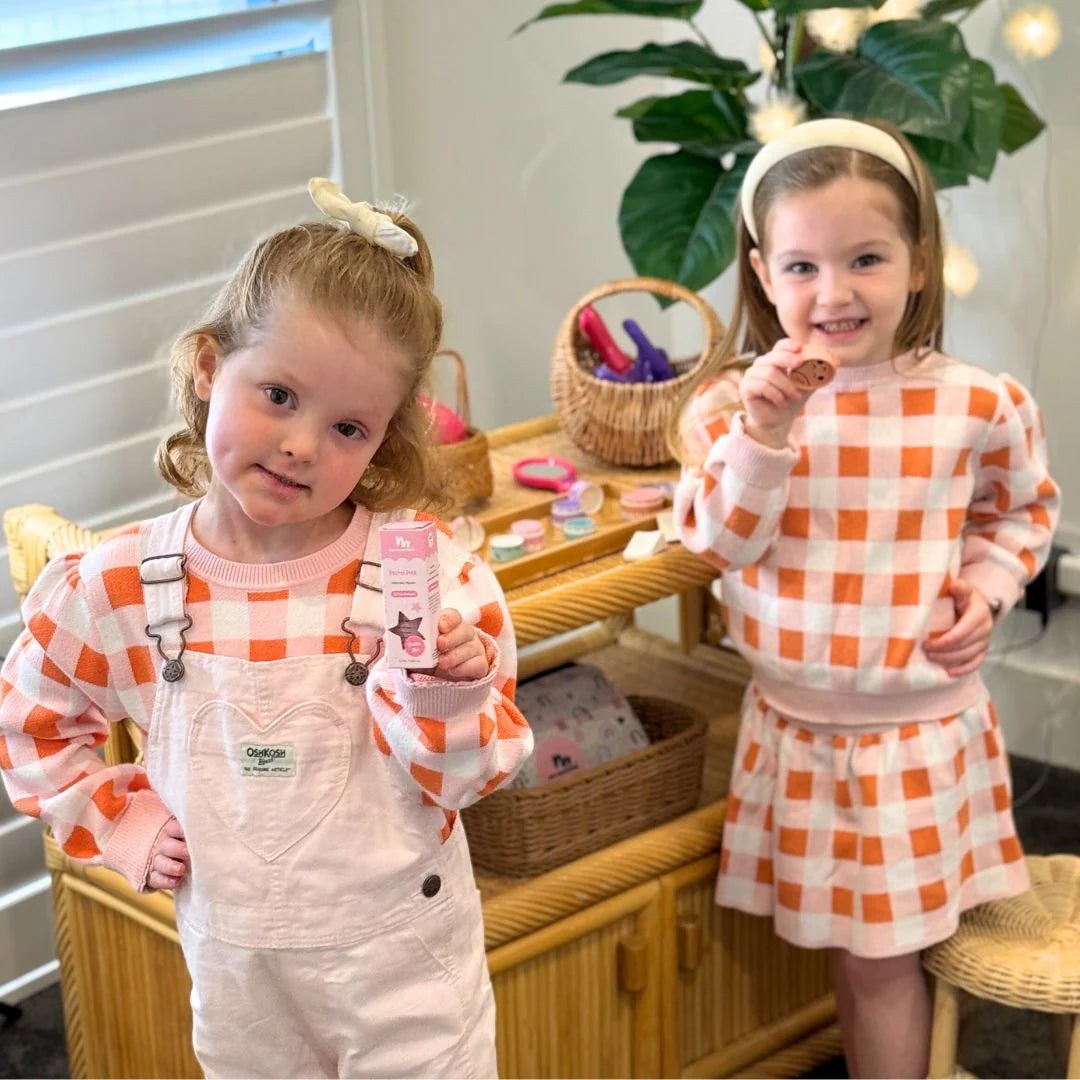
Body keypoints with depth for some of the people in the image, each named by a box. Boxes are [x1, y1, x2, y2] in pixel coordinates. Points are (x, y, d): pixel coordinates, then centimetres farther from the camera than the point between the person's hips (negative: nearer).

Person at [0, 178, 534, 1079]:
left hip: (405, 966, -2)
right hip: (237, 969, 2)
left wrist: (444, 695, -30)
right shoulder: (120, 588, -9)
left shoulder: (429, 573, -15)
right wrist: (125, 826, 0)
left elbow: (466, 779, -12)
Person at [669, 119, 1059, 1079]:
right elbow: (719, 543, -13)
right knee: (851, 943, 15)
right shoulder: (738, 401, -8)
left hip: (919, 729, -2)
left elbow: (1024, 506, 10)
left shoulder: (979, 406, -9)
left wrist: (987, 586, -6)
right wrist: (763, 435, -26)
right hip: (794, 725, 2)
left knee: (880, 954, 6)